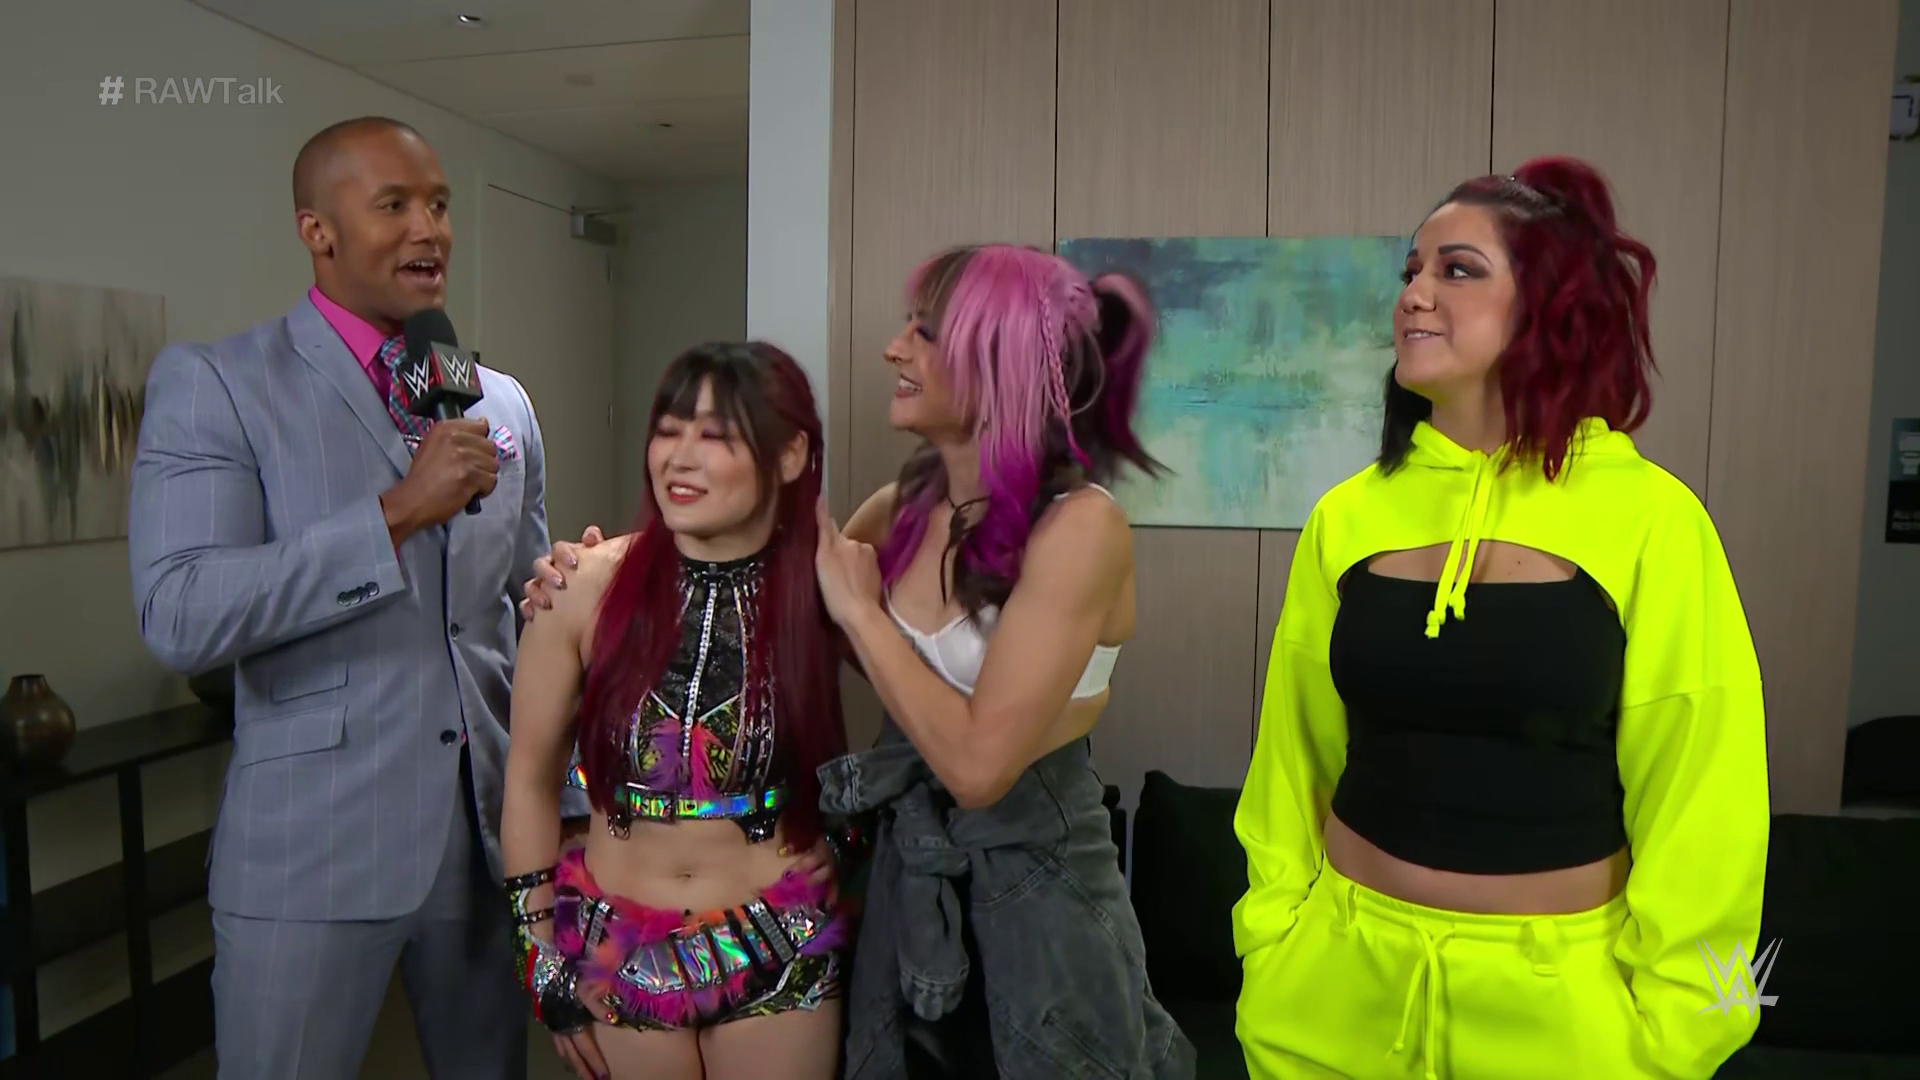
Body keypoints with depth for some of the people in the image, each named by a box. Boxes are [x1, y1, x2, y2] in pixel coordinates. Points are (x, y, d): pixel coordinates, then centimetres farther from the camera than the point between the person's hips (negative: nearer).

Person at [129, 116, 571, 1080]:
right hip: (311, 848, -4)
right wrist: (400, 511, -22)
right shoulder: (212, 382, -5)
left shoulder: (503, 403, 9)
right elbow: (179, 615, -17)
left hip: (491, 831, 5)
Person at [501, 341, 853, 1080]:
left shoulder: (822, 589, -12)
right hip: (618, 954, 1)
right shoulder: (589, 585, -11)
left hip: (780, 956, 0)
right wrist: (541, 948, 1)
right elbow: (530, 776, -1)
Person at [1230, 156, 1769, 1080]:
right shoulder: (1348, 517, -3)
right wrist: (1271, 942, 5)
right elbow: (1295, 762, 4)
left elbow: (1699, 802, -7)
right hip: (1345, 973, 3)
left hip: (1558, 994, -2)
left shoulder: (1650, 520, -11)